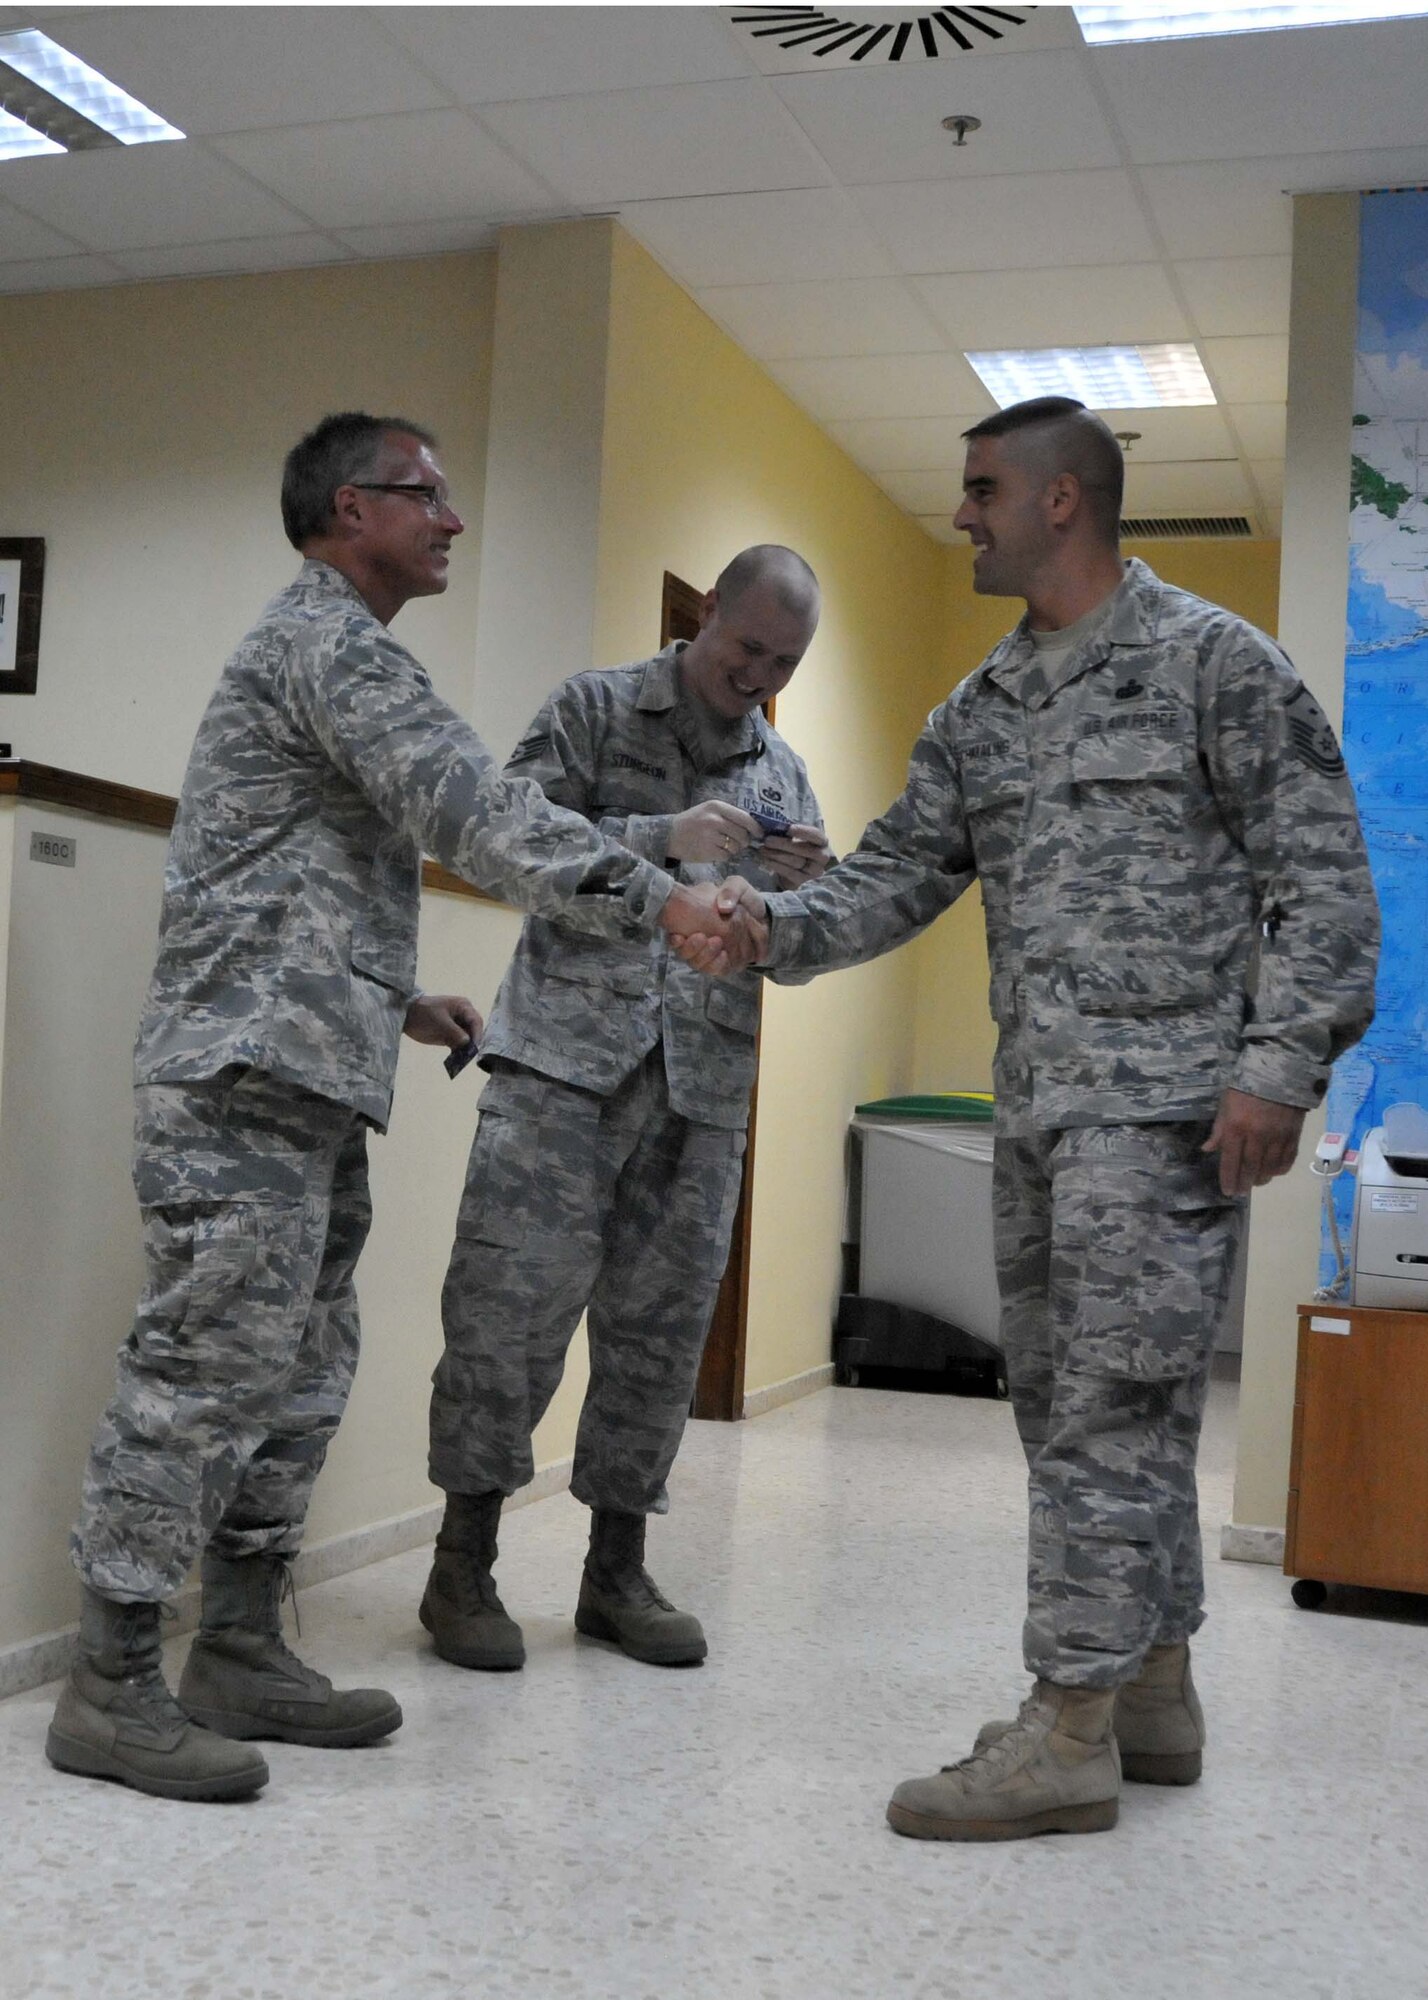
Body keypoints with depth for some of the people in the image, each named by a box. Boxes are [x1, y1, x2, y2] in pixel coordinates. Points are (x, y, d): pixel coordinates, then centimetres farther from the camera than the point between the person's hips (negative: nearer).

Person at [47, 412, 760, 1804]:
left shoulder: (327, 649, 25)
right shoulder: (328, 642, -9)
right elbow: (472, 811, -21)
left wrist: (394, 999, 23)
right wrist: (660, 899, -23)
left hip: (305, 1077, 11)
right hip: (245, 1073, -11)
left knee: (298, 1374, 11)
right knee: (206, 1368, -8)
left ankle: (240, 1650, 19)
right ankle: (110, 1688, -1)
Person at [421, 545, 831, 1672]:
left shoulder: (784, 773, 20)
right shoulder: (597, 709, 7)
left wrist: (808, 883, -3)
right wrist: (663, 839, -15)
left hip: (704, 1080, 5)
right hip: (568, 1052, -4)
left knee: (661, 1324, 6)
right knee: (512, 1302, -7)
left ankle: (617, 1572, 18)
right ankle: (464, 1561, 6)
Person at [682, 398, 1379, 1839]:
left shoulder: (1213, 662, -4)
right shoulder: (979, 711, 17)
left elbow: (1320, 872, -7)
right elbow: (900, 873, 13)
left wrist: (1278, 1066, -15)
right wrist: (773, 924, -5)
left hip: (1165, 1103, -8)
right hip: (1037, 1108, 8)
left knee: (1110, 1403, -8)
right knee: (1064, 1400, 12)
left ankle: (1070, 1734, -1)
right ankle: (1153, 1693, 25)